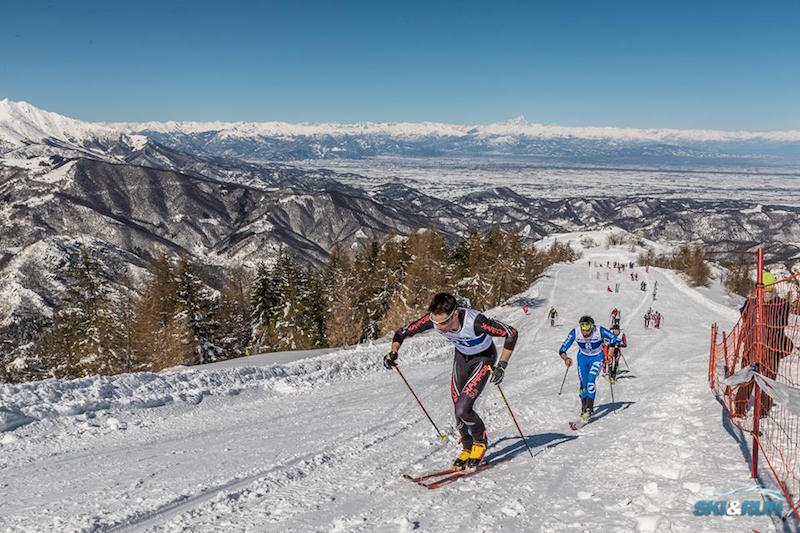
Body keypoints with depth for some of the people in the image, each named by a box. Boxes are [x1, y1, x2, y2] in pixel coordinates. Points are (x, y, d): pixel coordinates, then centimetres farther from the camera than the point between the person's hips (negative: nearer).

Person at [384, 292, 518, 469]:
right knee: (458, 411, 4)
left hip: (484, 358, -5)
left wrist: (501, 366, -34)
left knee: (463, 409, -16)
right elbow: (403, 332, -12)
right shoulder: (433, 319, -27)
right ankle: (468, 448, 29)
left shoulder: (475, 322, -40)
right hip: (462, 357, 5)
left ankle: (480, 441, 13)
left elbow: (511, 333, -30)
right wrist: (393, 352, -29)